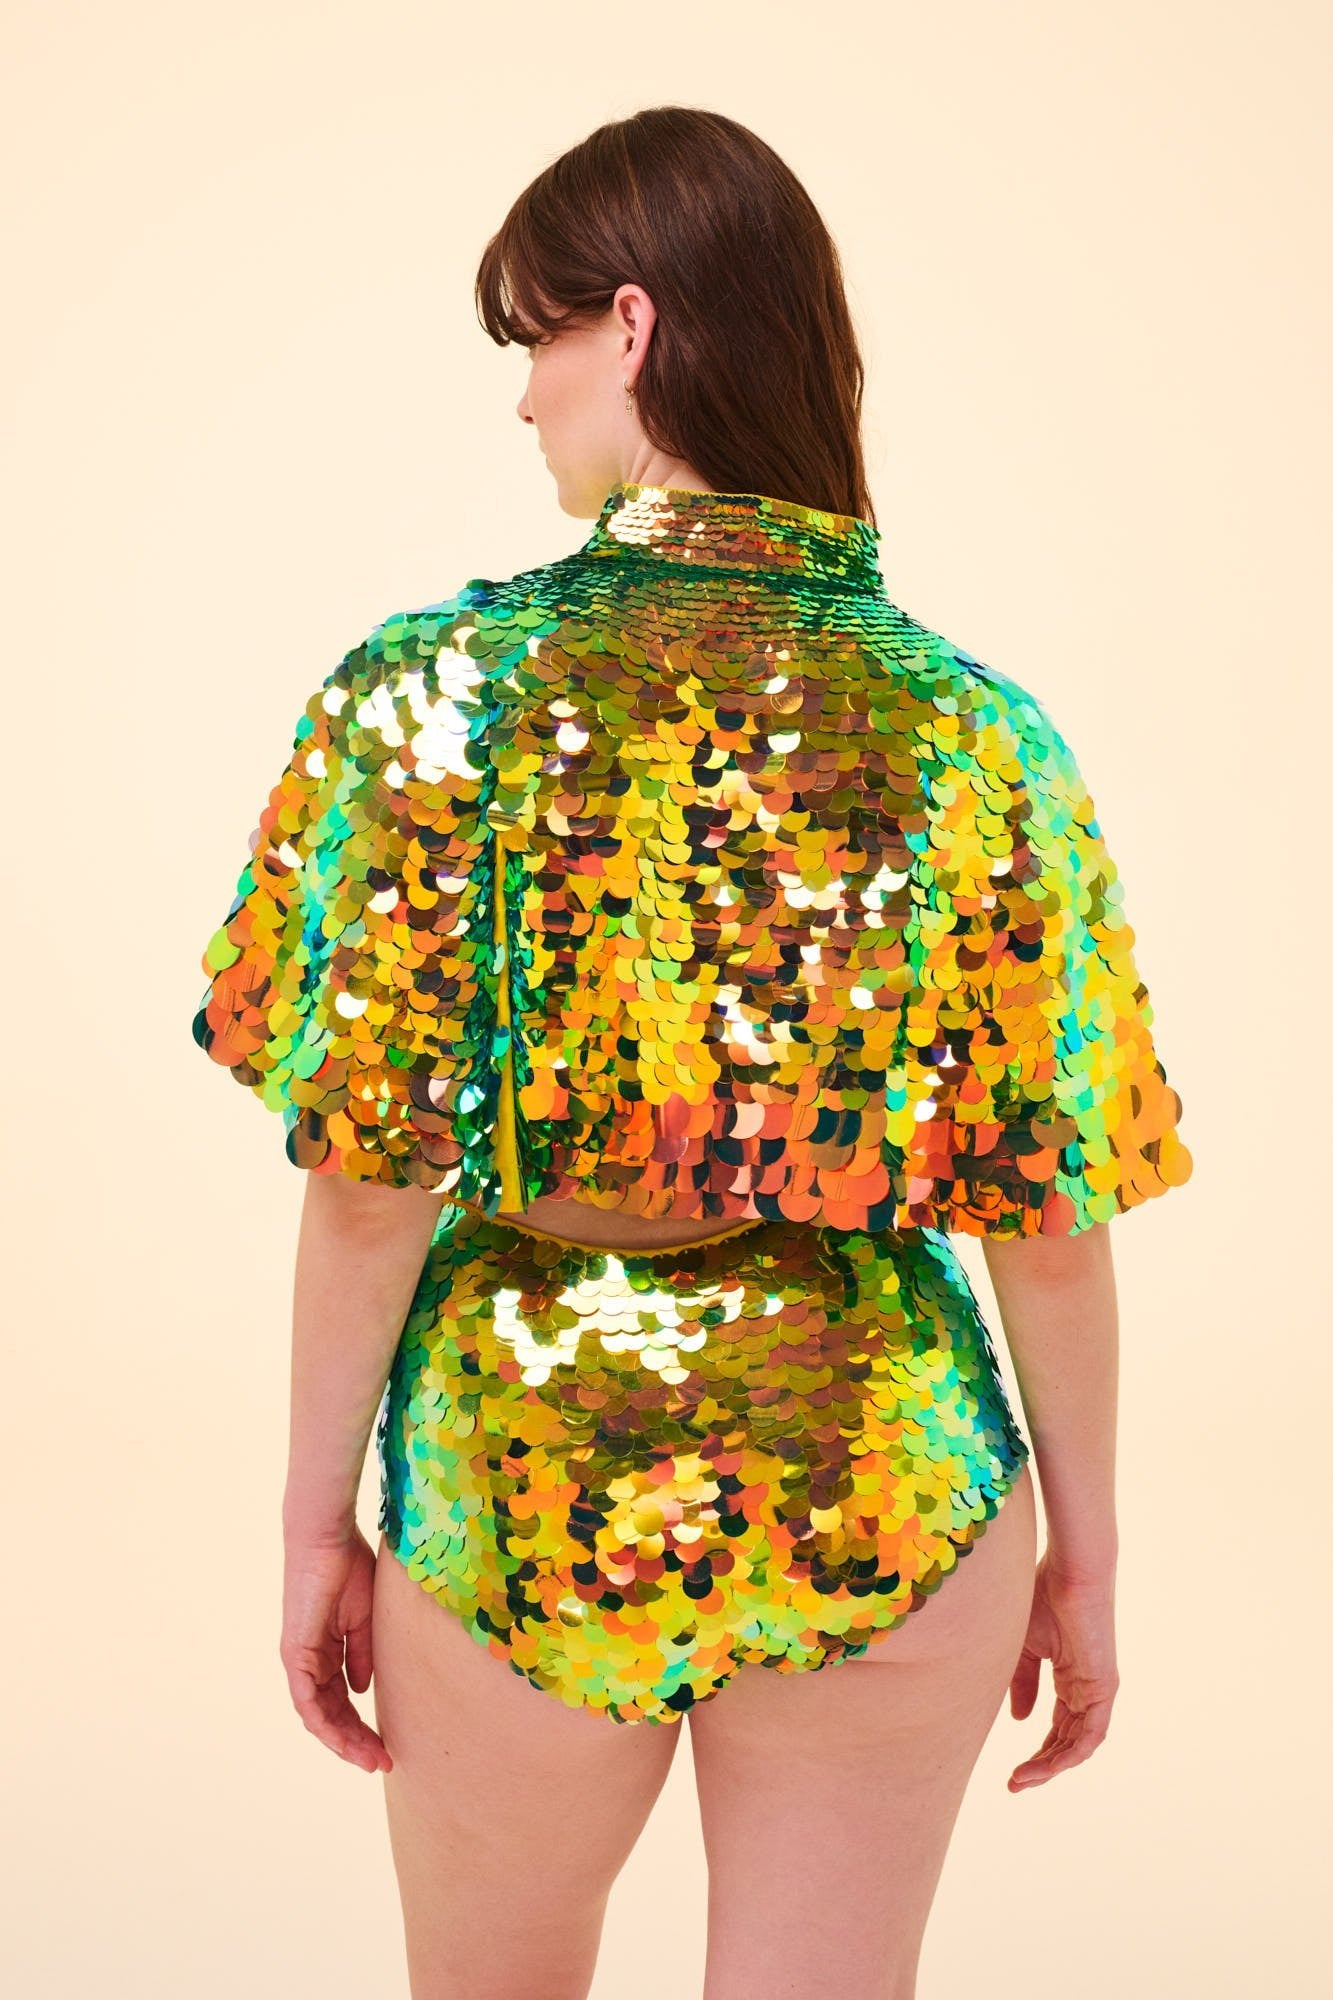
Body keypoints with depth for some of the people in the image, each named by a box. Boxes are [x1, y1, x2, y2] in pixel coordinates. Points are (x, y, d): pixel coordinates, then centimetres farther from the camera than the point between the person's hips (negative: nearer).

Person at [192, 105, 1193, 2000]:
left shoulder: (440, 690, -12)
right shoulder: (977, 735, -7)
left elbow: (368, 1181, -12)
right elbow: (1054, 1218, -6)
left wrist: (318, 1518, 1)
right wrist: (1083, 1554, 7)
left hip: (515, 1482, 0)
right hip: (885, 1486, 1)